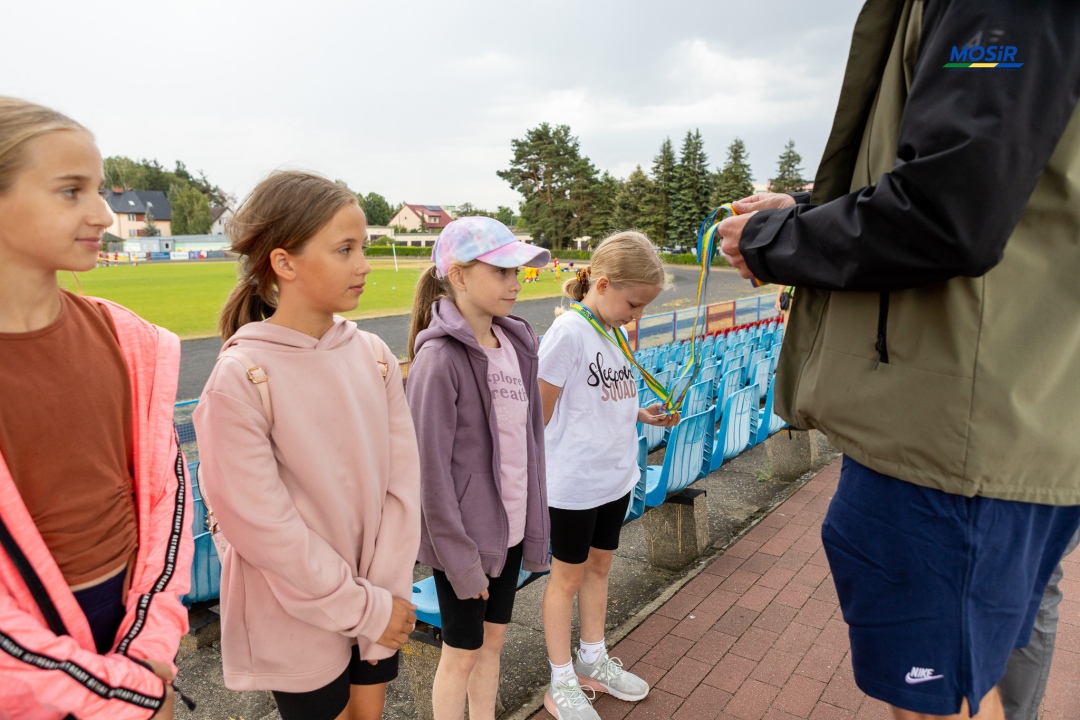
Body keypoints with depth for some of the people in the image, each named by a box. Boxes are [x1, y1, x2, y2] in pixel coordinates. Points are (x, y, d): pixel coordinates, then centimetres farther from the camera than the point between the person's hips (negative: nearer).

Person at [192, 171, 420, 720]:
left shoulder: (373, 356, -6)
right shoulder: (240, 377, -19)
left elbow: (401, 482, -5)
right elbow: (260, 524, -18)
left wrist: (388, 592, -8)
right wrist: (363, 608, -13)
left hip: (380, 600, 4)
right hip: (298, 618, -4)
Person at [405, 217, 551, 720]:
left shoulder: (517, 343, 1)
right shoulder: (439, 358, -20)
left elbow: (528, 439, 6)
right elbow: (431, 467, -19)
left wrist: (534, 526, 7)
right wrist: (459, 556, -14)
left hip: (509, 528, 6)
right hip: (464, 535, -6)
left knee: (493, 640, 23)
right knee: (461, 655, 14)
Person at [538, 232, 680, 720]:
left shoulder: (612, 330, 6)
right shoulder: (569, 330, -20)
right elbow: (542, 412, -15)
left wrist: (644, 415, 1)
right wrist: (538, 480, -9)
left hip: (614, 477, 8)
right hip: (573, 483, -7)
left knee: (599, 565, 20)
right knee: (569, 574, 8)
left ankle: (593, 660, 40)